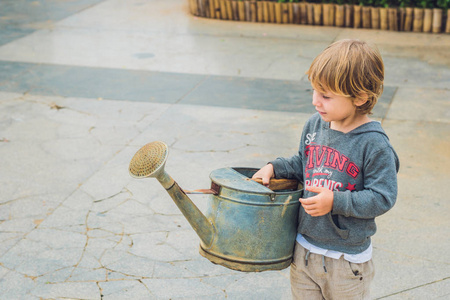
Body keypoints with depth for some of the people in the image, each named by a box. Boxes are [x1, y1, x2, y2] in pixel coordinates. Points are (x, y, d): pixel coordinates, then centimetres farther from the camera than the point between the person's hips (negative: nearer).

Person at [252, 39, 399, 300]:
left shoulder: (374, 145, -20)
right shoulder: (315, 125, -1)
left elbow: (382, 197, -19)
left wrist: (336, 201, -26)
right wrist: (275, 168, 0)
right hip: (304, 249, 6)